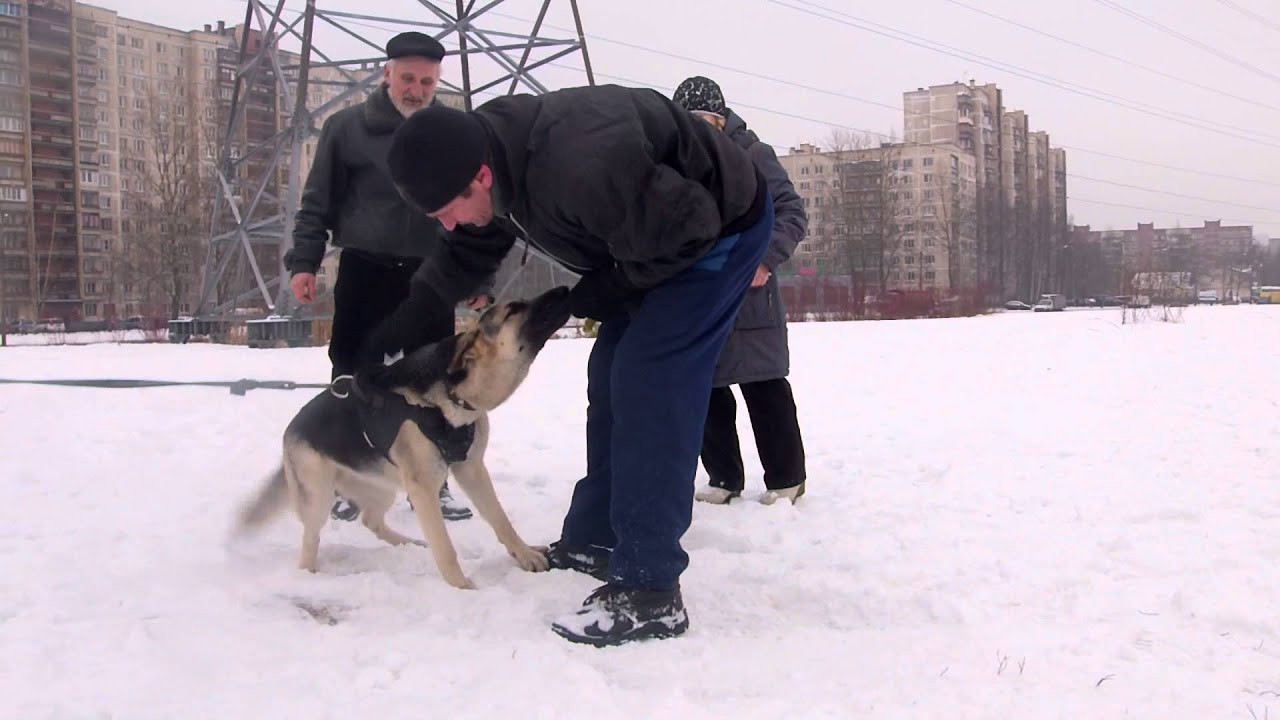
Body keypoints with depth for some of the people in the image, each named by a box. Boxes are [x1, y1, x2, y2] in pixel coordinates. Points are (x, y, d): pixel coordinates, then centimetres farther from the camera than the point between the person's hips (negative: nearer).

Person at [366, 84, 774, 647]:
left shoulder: (580, 170, -40)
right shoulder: (493, 152, -9)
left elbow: (683, 233, -28)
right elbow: (465, 255, 10)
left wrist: (602, 292, -16)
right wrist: (402, 327, 10)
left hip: (718, 225, -9)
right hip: (660, 232, 9)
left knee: (649, 384, -18)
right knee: (612, 377, 11)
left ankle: (650, 591, -16)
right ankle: (594, 539, 23)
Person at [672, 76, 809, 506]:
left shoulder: (752, 155, -4)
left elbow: (792, 212, -6)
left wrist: (767, 259, -19)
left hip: (747, 291, -5)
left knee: (763, 384, 0)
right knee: (704, 389, 8)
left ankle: (786, 478, 12)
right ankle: (724, 478, 20)